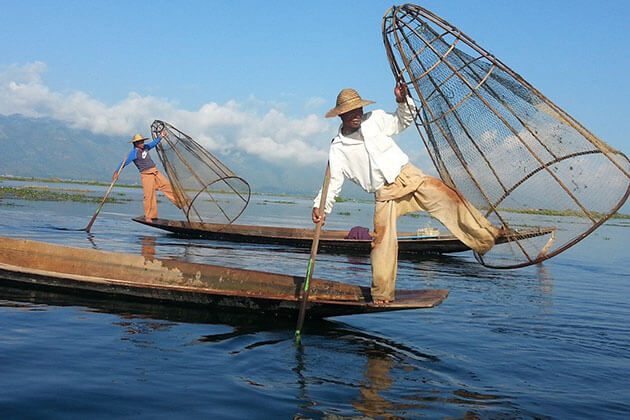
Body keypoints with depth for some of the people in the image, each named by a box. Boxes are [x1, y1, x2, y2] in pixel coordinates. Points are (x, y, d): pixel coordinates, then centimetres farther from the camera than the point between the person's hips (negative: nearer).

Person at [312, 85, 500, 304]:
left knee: (447, 197, -14)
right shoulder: (338, 148, -1)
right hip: (385, 193, -2)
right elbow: (333, 181, -3)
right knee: (383, 239, -13)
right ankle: (381, 294, -2)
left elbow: (402, 122, 20)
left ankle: (486, 237, -6)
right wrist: (321, 207, -17)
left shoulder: (375, 119, 5)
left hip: (408, 176, 2)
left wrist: (403, 101, 1)